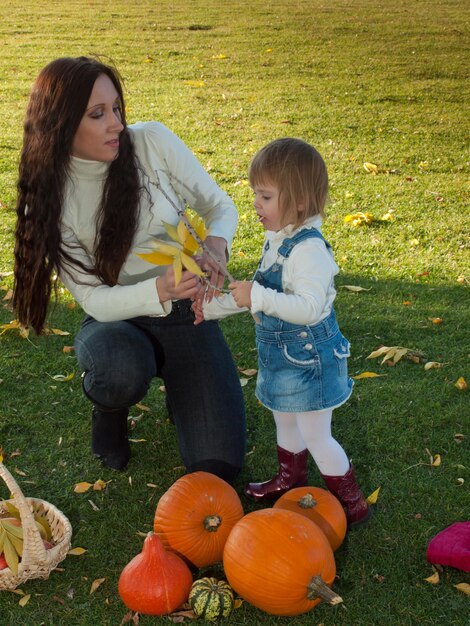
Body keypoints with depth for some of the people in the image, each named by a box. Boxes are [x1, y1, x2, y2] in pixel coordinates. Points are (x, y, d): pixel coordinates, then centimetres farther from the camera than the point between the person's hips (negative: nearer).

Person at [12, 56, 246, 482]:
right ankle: (109, 407, 1)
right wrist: (159, 290, -39)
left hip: (185, 311, 1)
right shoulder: (48, 198, -12)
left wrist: (216, 245, -29)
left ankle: (175, 381, 22)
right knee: (122, 370, -39)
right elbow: (93, 299, -18)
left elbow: (220, 206, -4)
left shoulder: (153, 142, -12)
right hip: (115, 319, 0)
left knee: (218, 466, -10)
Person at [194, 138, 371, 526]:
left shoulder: (309, 249, -26)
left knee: (316, 436, 2)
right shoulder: (277, 239, 4)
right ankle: (291, 480, 47)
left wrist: (258, 297, -38)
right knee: (286, 424, 25)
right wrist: (215, 307, 14)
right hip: (282, 356, 9)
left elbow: (309, 307, -35)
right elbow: (265, 295, 16)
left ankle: (351, 503, 20)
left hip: (309, 359, -9)